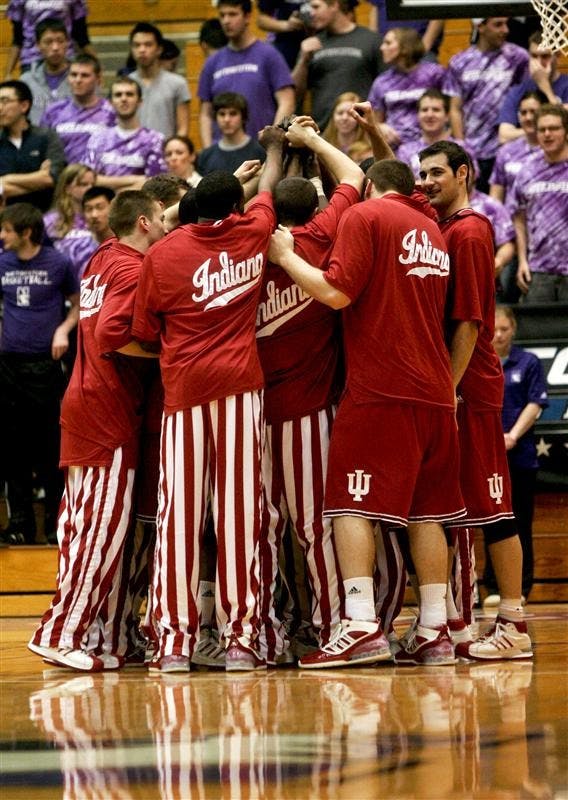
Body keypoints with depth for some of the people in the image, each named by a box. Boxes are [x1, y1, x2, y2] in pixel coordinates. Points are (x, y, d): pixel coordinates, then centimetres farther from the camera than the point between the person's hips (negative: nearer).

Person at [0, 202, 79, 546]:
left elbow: (78, 304, 6)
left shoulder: (59, 263, -4)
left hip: (44, 363, -3)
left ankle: (57, 522, 7)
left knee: (50, 448, -1)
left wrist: (63, 329, -10)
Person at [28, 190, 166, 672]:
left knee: (84, 525, 10)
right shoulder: (133, 271, -13)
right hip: (108, 411, -9)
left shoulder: (103, 261, 14)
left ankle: (92, 632, 13)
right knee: (105, 527, -7)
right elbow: (111, 334, -24)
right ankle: (62, 634, -7)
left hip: (86, 402, 9)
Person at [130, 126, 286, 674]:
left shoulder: (163, 254, 4)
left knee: (179, 515, 0)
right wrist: (275, 145, 49)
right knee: (239, 513, 0)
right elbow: (267, 187, 30)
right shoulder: (252, 234, 8)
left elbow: (145, 334, 8)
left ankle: (174, 641, -3)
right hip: (240, 385, 0)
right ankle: (240, 637, -2)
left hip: (183, 388, 0)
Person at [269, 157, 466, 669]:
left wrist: (286, 257, 2)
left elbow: (336, 292, -12)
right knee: (426, 511, 8)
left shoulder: (366, 216, -3)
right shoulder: (432, 231, 19)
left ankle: (362, 625, -16)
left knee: (352, 503, -6)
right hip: (433, 390, 7)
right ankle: (435, 631, 7)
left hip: (378, 387, -7)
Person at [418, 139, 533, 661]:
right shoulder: (442, 227, 14)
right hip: (448, 386, 9)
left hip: (469, 386, -9)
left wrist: (448, 388, -19)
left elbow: (469, 323, -17)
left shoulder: (467, 233, -12)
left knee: (489, 505, -6)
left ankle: (513, 626, -4)